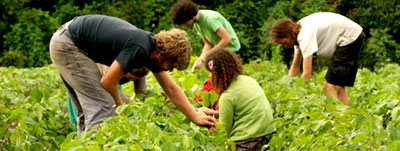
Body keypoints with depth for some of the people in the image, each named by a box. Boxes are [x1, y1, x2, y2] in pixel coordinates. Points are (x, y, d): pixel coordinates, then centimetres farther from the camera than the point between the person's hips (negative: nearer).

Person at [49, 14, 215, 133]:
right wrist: (119, 106, -1)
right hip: (67, 45, -10)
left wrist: (197, 118, 7)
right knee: (102, 107, -12)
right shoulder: (139, 49, -25)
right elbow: (108, 82, -19)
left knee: (88, 110, 14)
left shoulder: (153, 49, 3)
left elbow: (172, 89, 10)